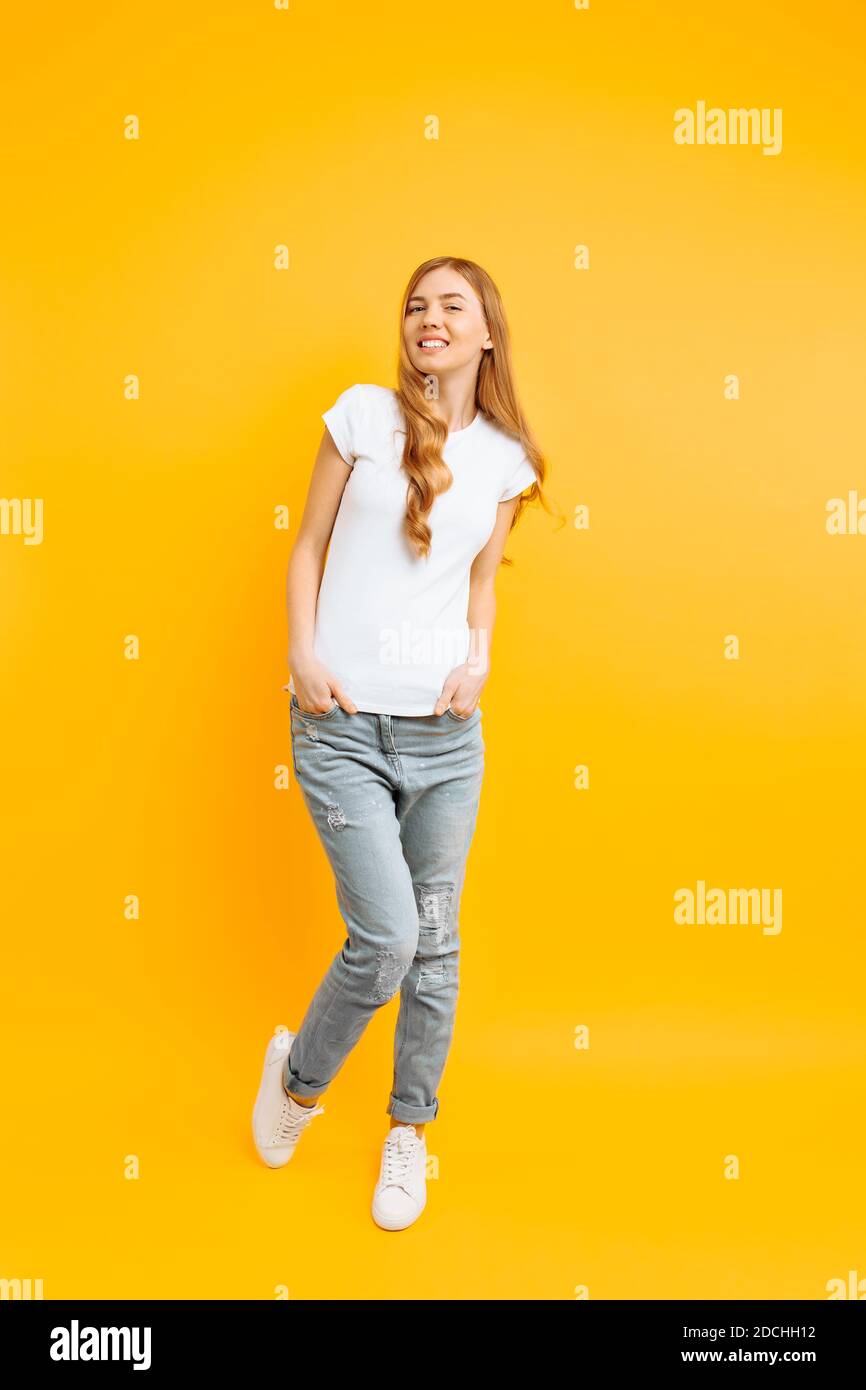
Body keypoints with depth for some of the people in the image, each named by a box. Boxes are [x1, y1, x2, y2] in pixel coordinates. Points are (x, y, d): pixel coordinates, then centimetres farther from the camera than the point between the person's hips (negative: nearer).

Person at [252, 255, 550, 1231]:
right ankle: (299, 1076, 25)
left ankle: (409, 1131, 31)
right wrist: (302, 652, -8)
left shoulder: (506, 456, 8)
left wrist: (479, 658, -2)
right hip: (340, 723, -3)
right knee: (387, 937, -7)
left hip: (445, 728, 3)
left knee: (434, 945, 9)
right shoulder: (363, 415, 1)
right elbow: (309, 545, 4)